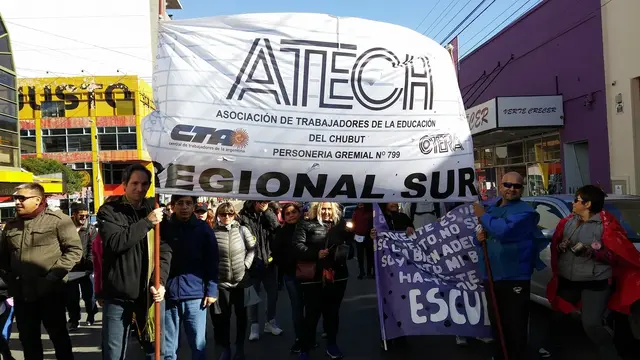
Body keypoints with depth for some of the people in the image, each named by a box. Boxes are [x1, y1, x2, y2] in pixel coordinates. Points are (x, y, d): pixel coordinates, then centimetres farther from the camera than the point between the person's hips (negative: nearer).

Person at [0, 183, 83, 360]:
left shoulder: (58, 220, -7)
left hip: (50, 291, -5)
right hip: (21, 293, 6)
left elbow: (75, 250, -10)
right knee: (28, 339, 15)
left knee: (58, 335, 6)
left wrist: (54, 275, -15)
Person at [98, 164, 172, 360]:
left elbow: (165, 250, 2)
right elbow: (115, 242, -19)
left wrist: (160, 282, -10)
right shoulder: (109, 211, -2)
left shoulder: (155, 212, 7)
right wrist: (147, 223, -19)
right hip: (118, 293, -2)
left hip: (150, 293, 2)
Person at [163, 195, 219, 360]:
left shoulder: (204, 229, 1)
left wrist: (212, 290, -3)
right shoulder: (163, 228, 2)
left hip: (195, 294, -1)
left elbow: (212, 262, 3)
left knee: (198, 344, 7)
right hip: (169, 295, 1)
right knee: (168, 346, 10)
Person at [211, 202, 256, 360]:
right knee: (222, 316, 6)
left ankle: (240, 347, 30)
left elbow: (252, 249, 4)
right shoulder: (212, 233, -5)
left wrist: (246, 264, -6)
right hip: (221, 281, -1)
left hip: (241, 280, 1)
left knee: (241, 314, 13)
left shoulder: (242, 230, -1)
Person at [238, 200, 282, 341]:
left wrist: (266, 211, -15)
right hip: (252, 263, -4)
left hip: (269, 262, 4)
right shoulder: (244, 216, -8)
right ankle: (255, 325, 21)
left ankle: (270, 322, 30)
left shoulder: (268, 214, 6)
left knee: (273, 294, 13)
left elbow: (276, 227, -9)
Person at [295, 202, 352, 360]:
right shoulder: (306, 225, 0)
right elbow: (298, 247, -10)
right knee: (312, 314, 1)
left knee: (333, 312, 16)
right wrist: (316, 254, -20)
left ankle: (332, 345, 31)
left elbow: (349, 245, 10)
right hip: (314, 278, -3)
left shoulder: (340, 225, 11)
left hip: (337, 277, 4)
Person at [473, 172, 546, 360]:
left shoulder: (524, 211, -10)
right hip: (490, 275, 7)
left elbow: (505, 231, -28)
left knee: (515, 324, 1)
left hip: (514, 277, -7)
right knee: (496, 322, 19)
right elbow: (483, 237, 22)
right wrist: (479, 237, -2)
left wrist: (483, 216, -15)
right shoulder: (492, 209, 15)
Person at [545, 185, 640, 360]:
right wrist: (561, 246, -10)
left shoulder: (606, 223, -11)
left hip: (595, 283, -6)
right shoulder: (568, 221, 6)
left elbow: (617, 254, -13)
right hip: (567, 280, 6)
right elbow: (555, 245, 12)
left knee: (591, 324, -15)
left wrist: (591, 252, -25)